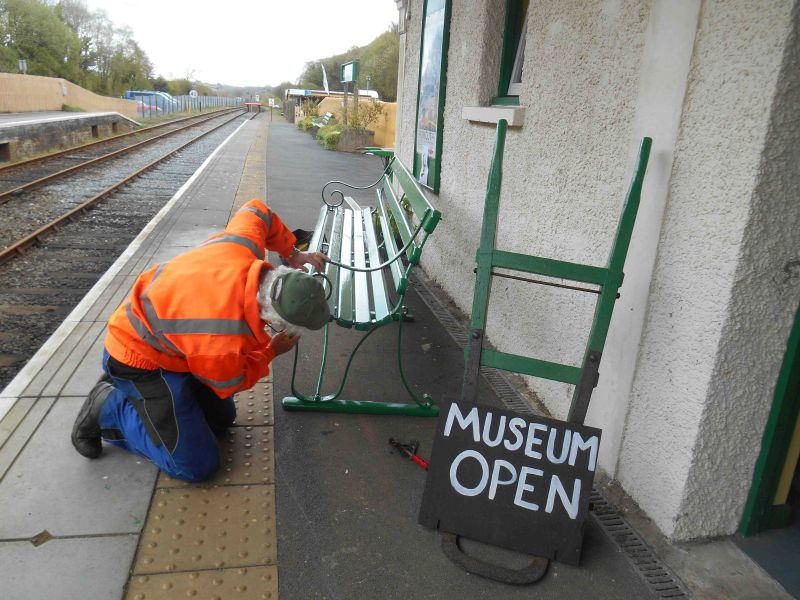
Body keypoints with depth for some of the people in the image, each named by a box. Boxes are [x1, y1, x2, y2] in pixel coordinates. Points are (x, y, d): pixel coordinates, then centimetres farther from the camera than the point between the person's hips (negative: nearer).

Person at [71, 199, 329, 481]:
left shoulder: (244, 245, -25)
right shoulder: (224, 345, -41)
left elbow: (257, 210, 1)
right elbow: (229, 384, -15)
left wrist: (292, 252, 4)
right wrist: (272, 351, -2)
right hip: (139, 358, -8)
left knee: (221, 419, 18)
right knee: (196, 465, -8)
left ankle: (121, 388, 23)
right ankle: (109, 408, 5)